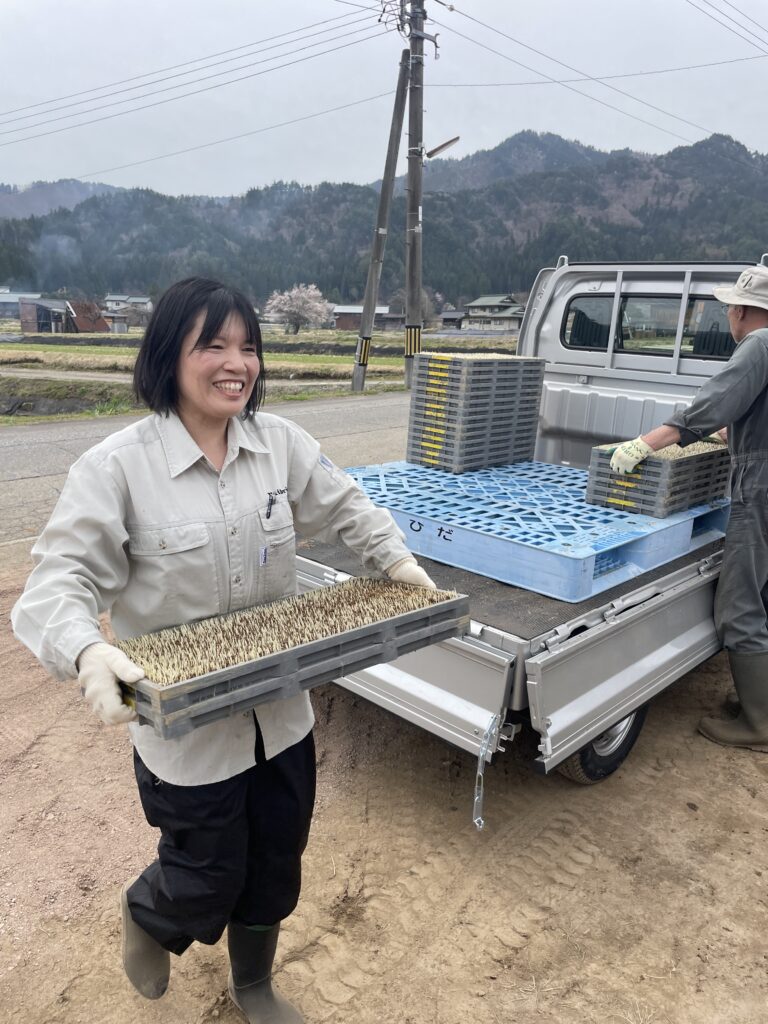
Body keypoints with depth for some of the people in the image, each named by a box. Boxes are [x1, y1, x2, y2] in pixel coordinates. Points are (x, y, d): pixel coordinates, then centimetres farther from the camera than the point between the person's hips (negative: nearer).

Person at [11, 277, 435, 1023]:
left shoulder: (280, 441, -5)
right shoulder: (115, 467, -18)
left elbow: (342, 506, 10)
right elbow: (61, 577, -18)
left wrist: (395, 559, -1)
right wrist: (88, 653, -36)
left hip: (281, 712, 5)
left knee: (276, 865, 22)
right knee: (209, 880, 16)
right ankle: (147, 915, 56)